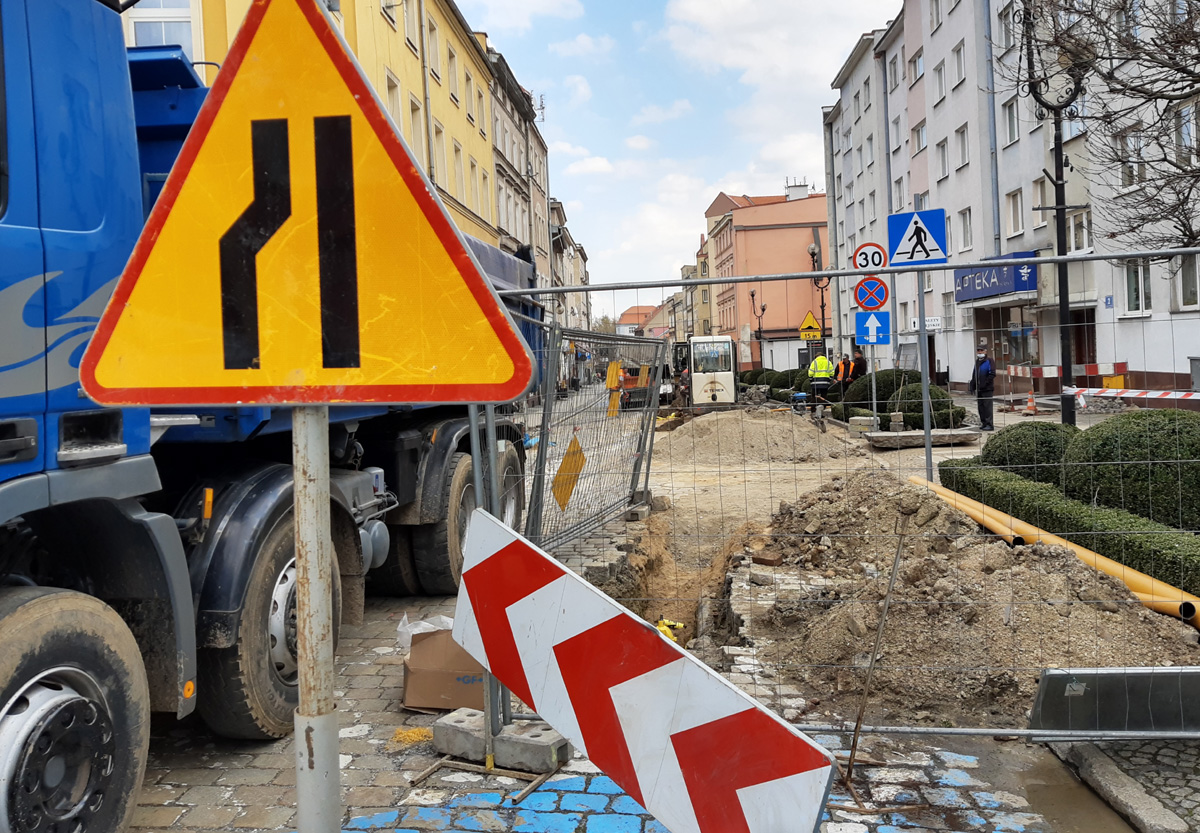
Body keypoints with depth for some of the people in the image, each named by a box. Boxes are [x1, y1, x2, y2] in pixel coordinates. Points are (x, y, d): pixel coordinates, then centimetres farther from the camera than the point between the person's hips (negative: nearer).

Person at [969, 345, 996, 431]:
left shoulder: (989, 362, -6)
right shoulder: (977, 362, 17)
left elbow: (992, 374, -14)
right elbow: (974, 375, 22)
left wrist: (984, 384, -16)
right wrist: (972, 386, 14)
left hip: (987, 389, -8)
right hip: (979, 390, 8)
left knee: (987, 406, -8)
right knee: (980, 407, 9)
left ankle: (989, 425, -6)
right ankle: (984, 423, 16)